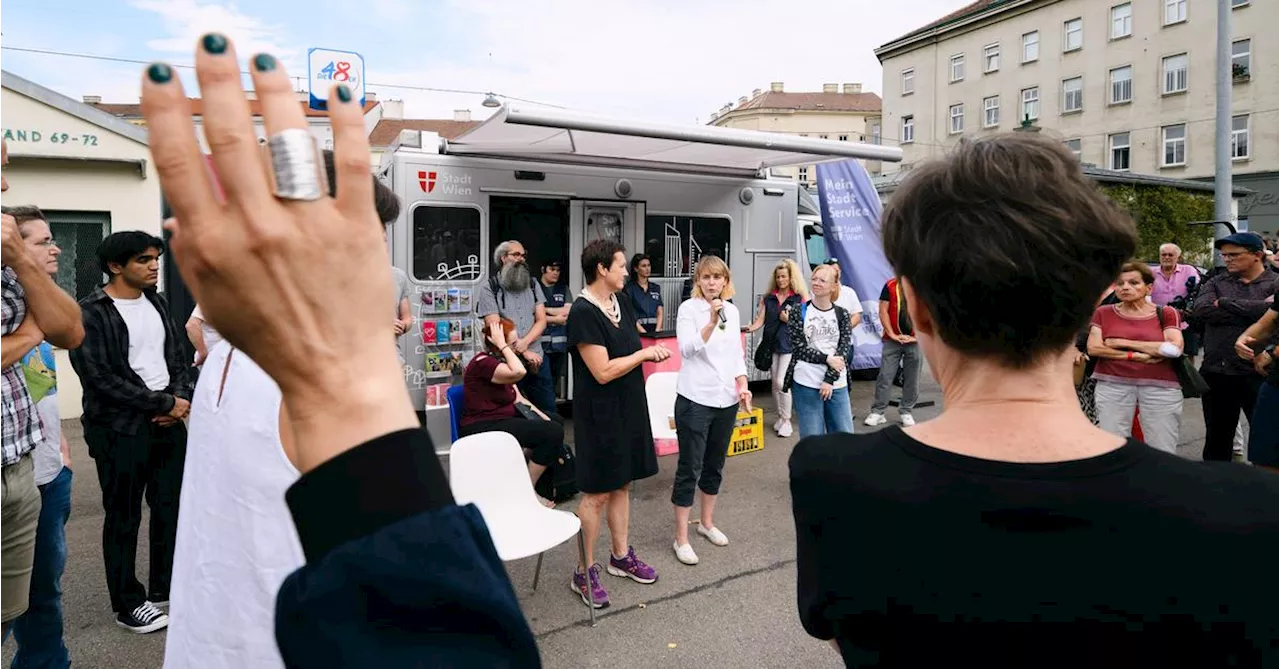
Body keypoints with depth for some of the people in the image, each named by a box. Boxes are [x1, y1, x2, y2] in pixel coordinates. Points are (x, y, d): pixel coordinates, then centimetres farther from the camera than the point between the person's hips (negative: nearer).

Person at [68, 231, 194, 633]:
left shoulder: (156, 302, 9)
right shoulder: (91, 313, -11)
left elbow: (177, 355, 12)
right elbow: (101, 379, -16)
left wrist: (182, 397, -5)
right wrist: (164, 403, -14)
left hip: (168, 422, 6)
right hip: (121, 430, -6)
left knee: (171, 507, 12)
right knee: (123, 518, 7)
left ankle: (165, 586, 29)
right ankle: (128, 604, 21)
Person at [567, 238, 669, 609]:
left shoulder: (621, 303, 6)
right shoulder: (583, 311, -19)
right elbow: (603, 371, -22)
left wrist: (653, 352, 3)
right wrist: (644, 353, -15)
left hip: (629, 407, 8)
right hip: (600, 413, -8)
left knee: (622, 484, 17)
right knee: (597, 493, 2)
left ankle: (620, 556, 32)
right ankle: (585, 572, 17)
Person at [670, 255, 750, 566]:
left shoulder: (732, 310, 9)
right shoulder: (688, 308, -9)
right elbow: (687, 350, -20)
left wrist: (742, 386, 5)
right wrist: (712, 322, -30)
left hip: (726, 399, 6)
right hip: (695, 400, -6)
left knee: (715, 465, 17)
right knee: (690, 468, -1)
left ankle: (707, 523, 34)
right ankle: (681, 538, 9)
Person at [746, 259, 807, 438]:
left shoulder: (801, 298, -1)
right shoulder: (768, 298, 8)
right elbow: (760, 319, 1)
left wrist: (789, 319, -15)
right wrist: (752, 328, -17)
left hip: (789, 345, -4)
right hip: (771, 344, 4)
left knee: (782, 382, -10)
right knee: (774, 383, 11)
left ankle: (787, 421, 5)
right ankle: (781, 417, 26)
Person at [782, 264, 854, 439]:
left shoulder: (842, 314, 6)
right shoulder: (798, 311, 2)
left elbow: (843, 350, -2)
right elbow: (799, 348, -5)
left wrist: (829, 380, -12)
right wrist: (826, 359, -12)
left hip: (836, 385, 2)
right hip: (806, 385, -2)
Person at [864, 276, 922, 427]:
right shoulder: (890, 286, 0)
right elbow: (883, 311, -1)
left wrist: (916, 336, -6)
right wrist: (892, 335, -7)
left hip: (915, 340, 1)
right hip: (892, 340, -1)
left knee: (912, 379, 7)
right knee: (885, 376, -1)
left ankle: (906, 412, 19)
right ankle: (878, 412, 6)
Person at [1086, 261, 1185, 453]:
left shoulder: (1167, 313, 6)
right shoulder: (1103, 313, 8)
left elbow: (1175, 348, -9)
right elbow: (1094, 348, -4)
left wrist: (1123, 342, -7)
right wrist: (1136, 356, -10)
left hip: (1160, 387, 0)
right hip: (1112, 385, 0)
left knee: (1163, 453, 3)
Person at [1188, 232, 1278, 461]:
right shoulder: (1215, 283, 9)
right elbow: (1199, 310, -10)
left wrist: (1224, 303, -10)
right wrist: (1252, 312, -14)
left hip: (1258, 374, -3)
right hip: (1216, 374, 3)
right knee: (1217, 438, 15)